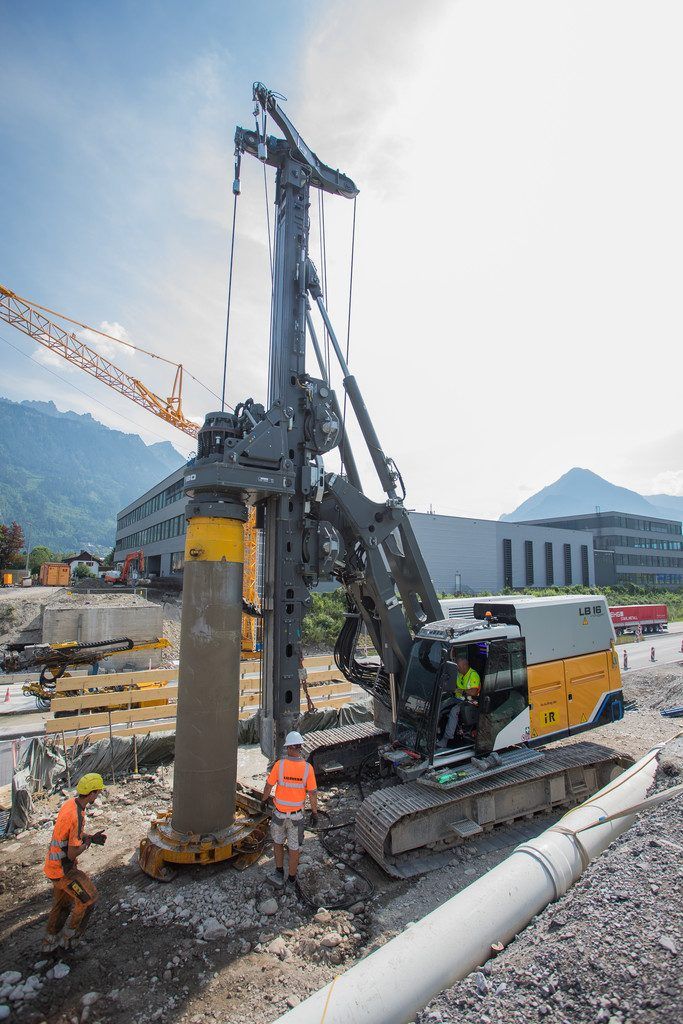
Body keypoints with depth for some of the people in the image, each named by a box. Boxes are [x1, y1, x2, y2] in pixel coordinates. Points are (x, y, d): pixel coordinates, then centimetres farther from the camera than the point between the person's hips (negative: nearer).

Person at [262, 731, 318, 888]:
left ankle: (279, 873, 28)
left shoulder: (279, 765, -20)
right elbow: (312, 793, -11)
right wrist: (314, 813, 3)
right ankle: (291, 878, 33)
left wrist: (265, 799, 13)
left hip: (279, 813, 0)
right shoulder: (307, 768, -18)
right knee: (294, 847, 18)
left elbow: (268, 786, -8)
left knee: (278, 842, 26)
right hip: (296, 815, 0)